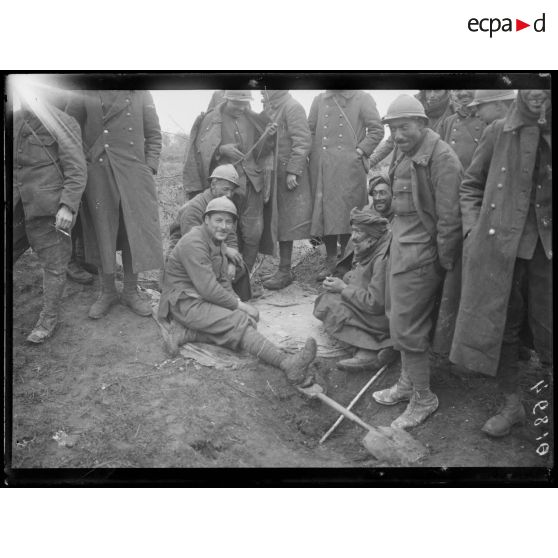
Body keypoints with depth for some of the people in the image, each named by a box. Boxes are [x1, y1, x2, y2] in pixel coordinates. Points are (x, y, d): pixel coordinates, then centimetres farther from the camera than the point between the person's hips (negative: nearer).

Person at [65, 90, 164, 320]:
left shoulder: (141, 94, 8)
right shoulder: (85, 94, 5)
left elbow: (154, 135, 10)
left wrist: (149, 168, 0)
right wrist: (87, 158, -5)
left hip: (134, 174, 1)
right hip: (98, 177, 0)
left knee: (136, 234, 2)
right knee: (101, 234, 5)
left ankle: (130, 292, 17)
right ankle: (107, 292, 20)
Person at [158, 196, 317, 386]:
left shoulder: (218, 241, 13)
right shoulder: (194, 243, -19)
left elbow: (223, 280, 16)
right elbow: (208, 289, -24)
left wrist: (236, 302, -1)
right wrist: (238, 304, -14)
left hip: (204, 299, 10)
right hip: (185, 302, -10)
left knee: (252, 316, -9)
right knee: (237, 322, -27)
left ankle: (184, 333, -20)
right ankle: (287, 363, -43)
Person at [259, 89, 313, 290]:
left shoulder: (292, 107, -9)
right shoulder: (268, 108, 16)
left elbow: (302, 142, -16)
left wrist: (292, 171, -20)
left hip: (288, 175, -8)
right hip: (273, 175, 8)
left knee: (286, 223, -3)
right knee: (278, 222, 9)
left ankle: (285, 272, 4)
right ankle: (284, 270, 17)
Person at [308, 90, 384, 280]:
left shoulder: (363, 99, 5)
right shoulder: (319, 100, 16)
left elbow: (377, 130, 1)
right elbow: (310, 130, 18)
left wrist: (359, 151, -8)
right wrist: (314, 153, 4)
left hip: (350, 167, -3)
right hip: (322, 169, 4)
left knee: (346, 214, -6)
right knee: (324, 213, 2)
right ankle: (331, 261, 12)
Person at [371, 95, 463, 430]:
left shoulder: (441, 157, -16)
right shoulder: (402, 154, 12)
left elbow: (449, 217, -17)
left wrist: (444, 263, -14)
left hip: (421, 254, -9)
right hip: (400, 248, 9)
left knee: (407, 328, -3)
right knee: (400, 319, 17)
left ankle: (424, 398, 14)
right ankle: (408, 383, 34)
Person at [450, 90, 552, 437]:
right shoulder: (498, 132, 5)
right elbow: (471, 185, 11)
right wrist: (472, 227, 0)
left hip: (545, 252, -1)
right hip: (498, 247, 1)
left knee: (547, 331, 3)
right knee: (501, 328, 9)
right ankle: (512, 405, 27)